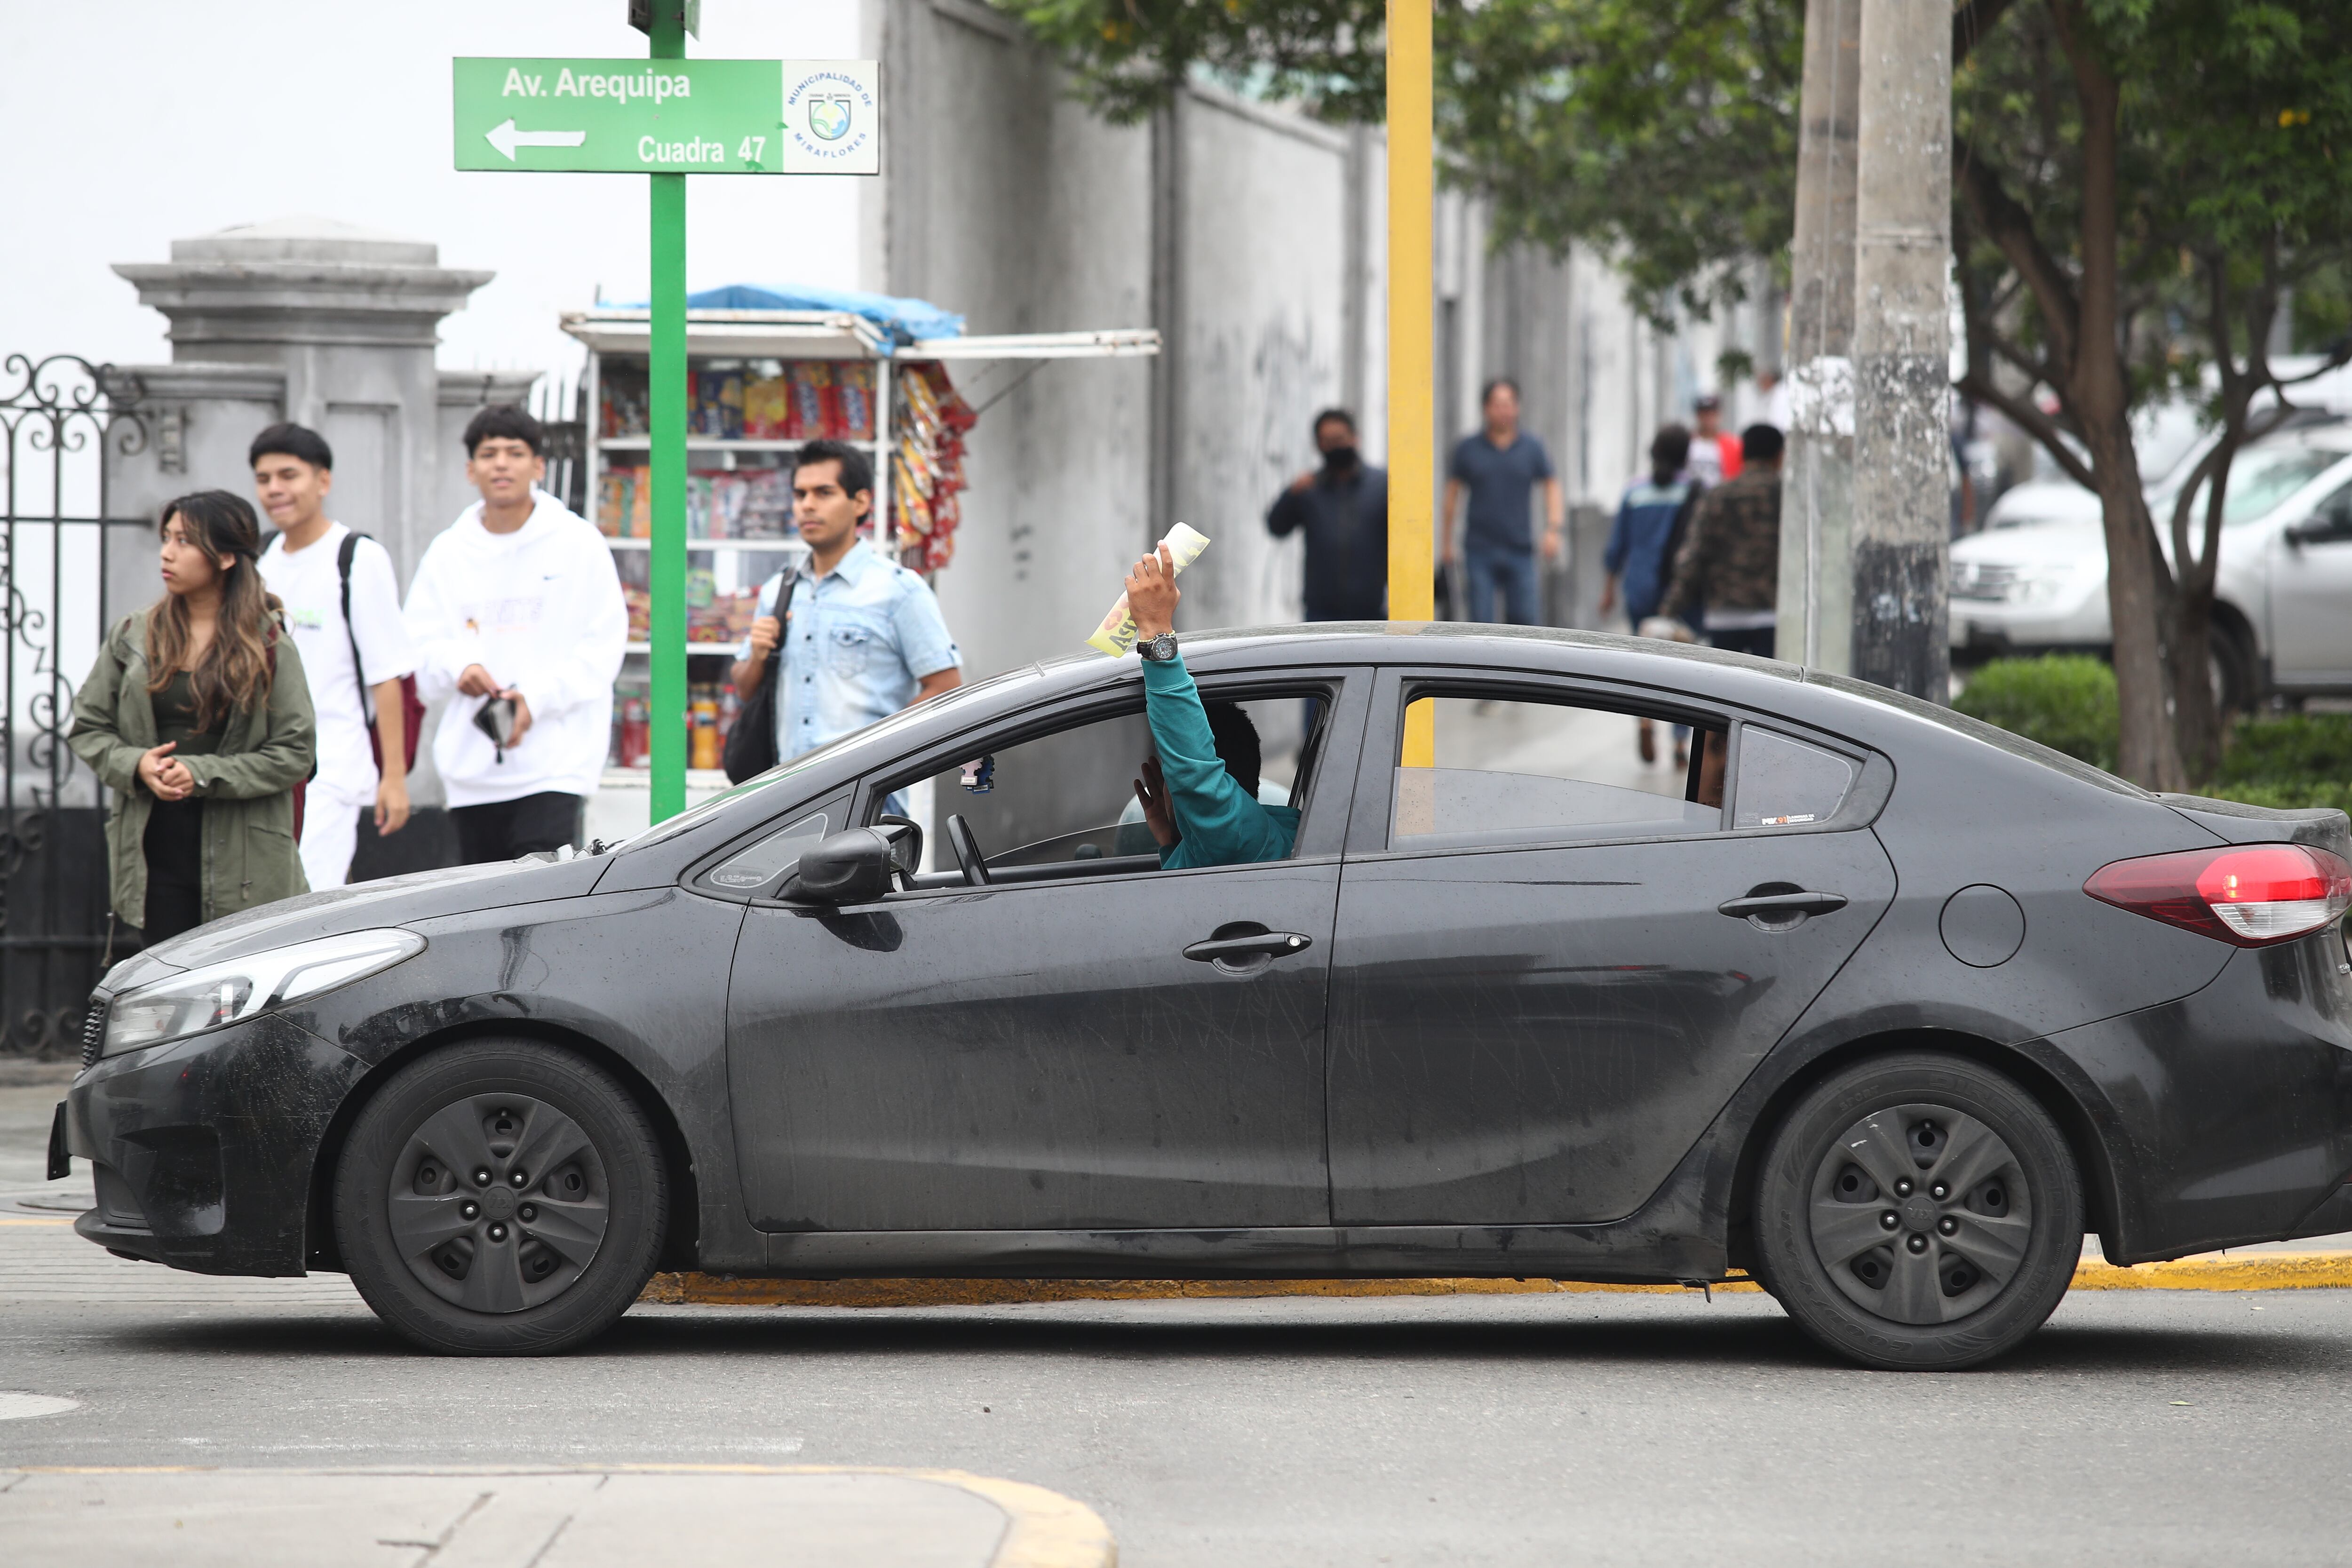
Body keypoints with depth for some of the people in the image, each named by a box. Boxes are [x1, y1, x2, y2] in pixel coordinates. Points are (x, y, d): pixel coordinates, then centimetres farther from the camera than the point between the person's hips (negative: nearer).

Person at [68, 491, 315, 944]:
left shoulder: (269, 647, -2)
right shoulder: (134, 635, 8)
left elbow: (294, 755, -5)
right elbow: (88, 728, 12)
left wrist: (202, 774, -14)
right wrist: (136, 766, -9)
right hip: (157, 857, 3)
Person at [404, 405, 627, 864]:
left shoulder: (578, 542, 0)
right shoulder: (448, 552, 10)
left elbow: (603, 646, -4)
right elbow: (416, 645, 10)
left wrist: (536, 696, -16)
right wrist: (456, 665, -13)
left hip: (555, 765, -4)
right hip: (471, 768, 4)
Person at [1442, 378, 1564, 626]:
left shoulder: (1532, 448, 5)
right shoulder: (1468, 449, 3)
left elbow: (1552, 486, 8)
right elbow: (1452, 494, 10)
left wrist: (1554, 529, -7)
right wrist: (1448, 543, 9)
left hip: (1519, 550, 1)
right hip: (1480, 550, -1)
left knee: (1523, 619, -2)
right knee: (1481, 621, -8)